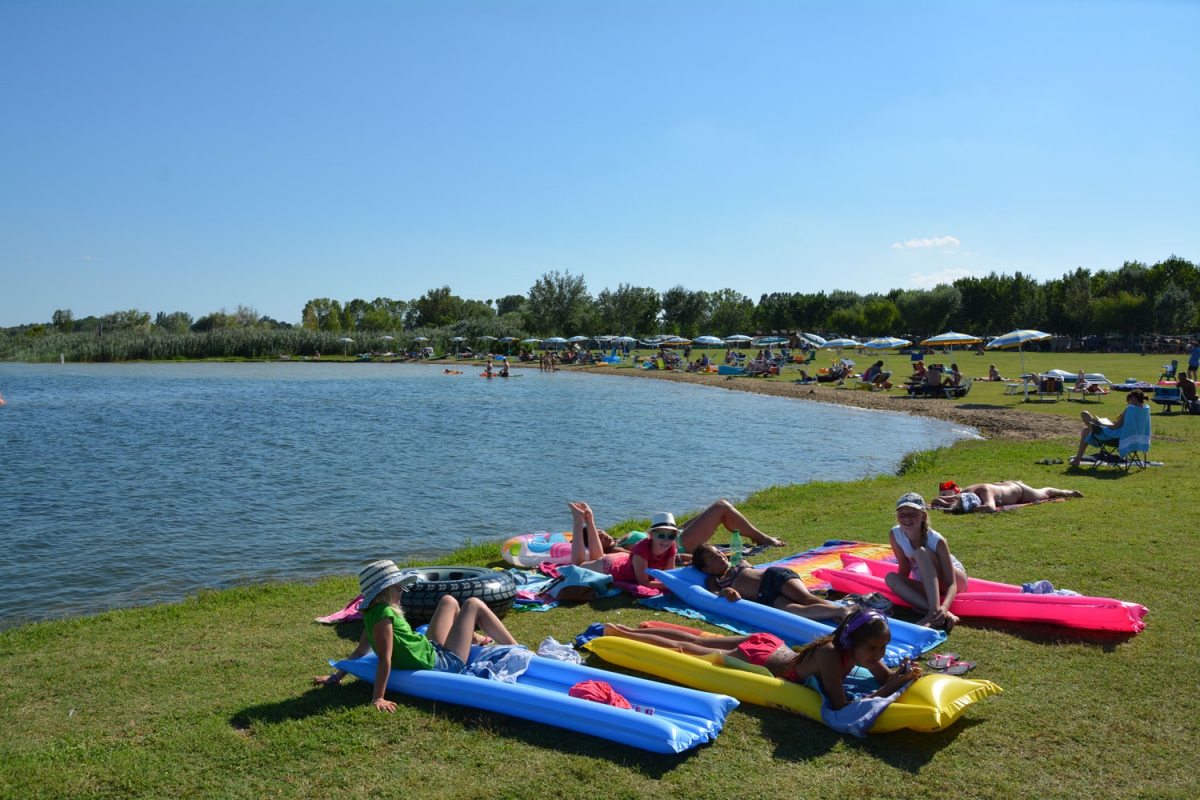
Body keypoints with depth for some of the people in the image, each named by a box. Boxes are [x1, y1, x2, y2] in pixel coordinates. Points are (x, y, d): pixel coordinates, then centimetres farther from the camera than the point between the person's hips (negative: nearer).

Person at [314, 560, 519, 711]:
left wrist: (336, 676, 11)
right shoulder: (384, 615, -30)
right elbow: (385, 660, -34)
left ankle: (481, 642, 47)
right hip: (442, 665, -10)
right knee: (473, 605, 2)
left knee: (448, 600, 25)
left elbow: (360, 651, 3)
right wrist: (378, 699, -39)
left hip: (431, 651, 10)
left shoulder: (374, 613, -1)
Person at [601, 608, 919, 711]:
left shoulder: (856, 648, -14)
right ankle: (621, 634, 26)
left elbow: (886, 677, -2)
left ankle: (632, 629, 38)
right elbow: (841, 709, -39)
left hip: (767, 644, 7)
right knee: (682, 651, 10)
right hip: (756, 660, -7)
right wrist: (890, 687, -40)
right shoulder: (830, 654, -36)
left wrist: (903, 674, -25)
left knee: (696, 641, 22)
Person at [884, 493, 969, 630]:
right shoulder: (895, 535, -16)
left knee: (921, 552, -30)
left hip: (957, 580, -5)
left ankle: (935, 613, -44)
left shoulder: (937, 541, -27)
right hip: (928, 585, 5)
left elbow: (951, 584, -31)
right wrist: (900, 590, -18)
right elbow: (904, 569, -4)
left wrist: (944, 607, -49)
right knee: (891, 577, -24)